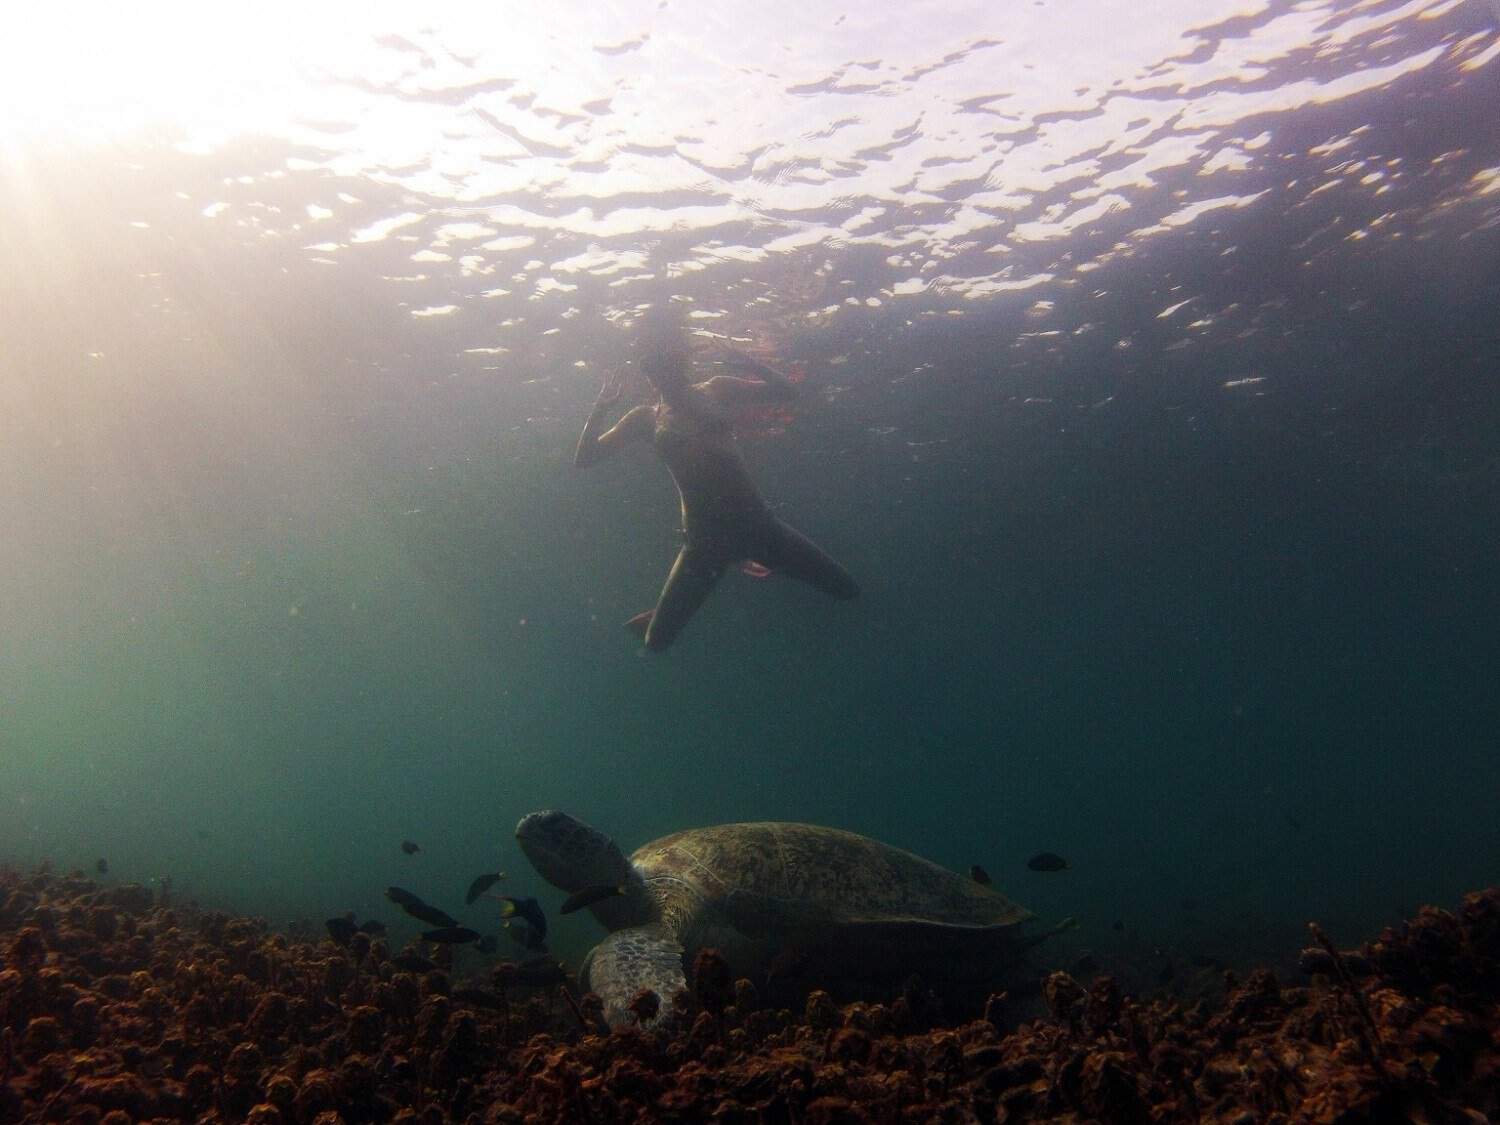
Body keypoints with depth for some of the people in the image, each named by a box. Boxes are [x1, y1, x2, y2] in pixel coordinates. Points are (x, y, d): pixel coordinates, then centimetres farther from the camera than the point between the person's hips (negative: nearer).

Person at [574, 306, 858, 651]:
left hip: (755, 522, 1)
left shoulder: (716, 390, 8)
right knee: (656, 641, -4)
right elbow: (584, 459, 6)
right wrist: (599, 409, -6)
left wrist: (738, 358, -7)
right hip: (705, 539, 0)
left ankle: (763, 564, 26)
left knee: (846, 590, 4)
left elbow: (786, 391, 5)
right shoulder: (644, 419, 8)